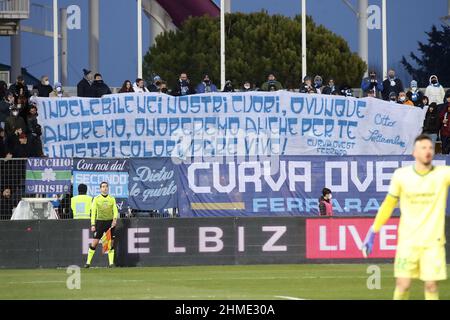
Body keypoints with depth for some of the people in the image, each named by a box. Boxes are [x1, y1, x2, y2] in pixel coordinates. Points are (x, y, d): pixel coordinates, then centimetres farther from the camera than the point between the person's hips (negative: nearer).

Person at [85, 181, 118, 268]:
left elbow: (115, 210, 5)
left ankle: (111, 262, 7)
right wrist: (93, 224, -6)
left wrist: (115, 219, -15)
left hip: (110, 222, 2)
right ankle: (88, 262, 0)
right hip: (100, 221, -2)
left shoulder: (112, 199, 9)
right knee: (95, 242, -6)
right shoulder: (96, 199, 3)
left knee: (111, 243, 1)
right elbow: (93, 212, 1)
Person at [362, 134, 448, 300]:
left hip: (433, 242, 0)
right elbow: (388, 204, 9)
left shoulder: (443, 174, -4)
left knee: (431, 285, -2)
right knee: (403, 284, -4)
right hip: (407, 241, 0)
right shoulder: (401, 175, -1)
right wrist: (372, 233, 10)